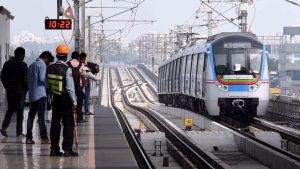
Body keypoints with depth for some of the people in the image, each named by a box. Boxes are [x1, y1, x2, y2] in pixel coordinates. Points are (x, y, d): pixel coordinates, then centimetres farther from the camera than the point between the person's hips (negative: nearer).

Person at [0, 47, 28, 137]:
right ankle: (19, 132, 5)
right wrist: (26, 89, 1)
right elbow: (25, 79, -15)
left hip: (10, 90, 4)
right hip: (20, 91, -4)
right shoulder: (23, 65, -12)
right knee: (20, 111, 3)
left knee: (10, 109, 16)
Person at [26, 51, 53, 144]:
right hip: (40, 94, -7)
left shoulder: (32, 65, 18)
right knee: (41, 115, -7)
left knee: (31, 115, 7)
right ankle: (44, 138, -7)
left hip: (32, 94, 7)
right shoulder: (42, 64, -8)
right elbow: (42, 78, -17)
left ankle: (29, 137, 5)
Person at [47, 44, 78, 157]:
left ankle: (54, 149, 11)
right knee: (68, 124, 0)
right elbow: (70, 88, -18)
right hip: (65, 99, -6)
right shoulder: (66, 69, -17)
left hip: (55, 98, 6)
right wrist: (74, 102, -13)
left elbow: (47, 84, 10)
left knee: (55, 123, 10)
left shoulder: (50, 68, 2)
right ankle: (68, 149, -3)